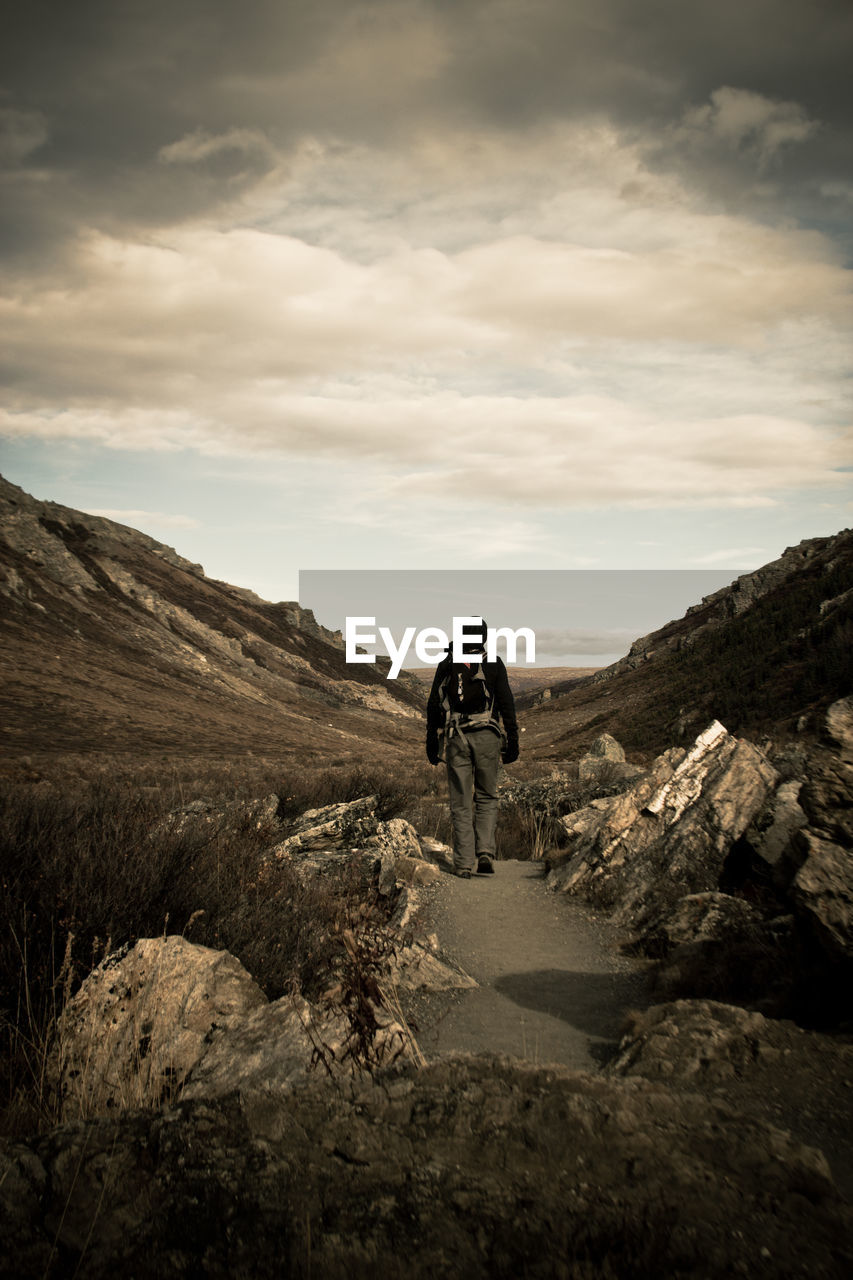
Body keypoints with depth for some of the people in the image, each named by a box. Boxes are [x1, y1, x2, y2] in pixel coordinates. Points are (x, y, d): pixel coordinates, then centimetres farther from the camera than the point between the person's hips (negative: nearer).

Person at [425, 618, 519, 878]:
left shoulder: (446, 665, 8)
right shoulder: (493, 664, 4)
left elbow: (433, 706, 7)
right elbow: (506, 704, -1)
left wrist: (432, 743, 13)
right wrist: (512, 741, 3)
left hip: (456, 739, 1)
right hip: (486, 736, -1)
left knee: (461, 803, 5)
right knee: (487, 798, 14)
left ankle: (464, 864, 3)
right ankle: (485, 852, -1)